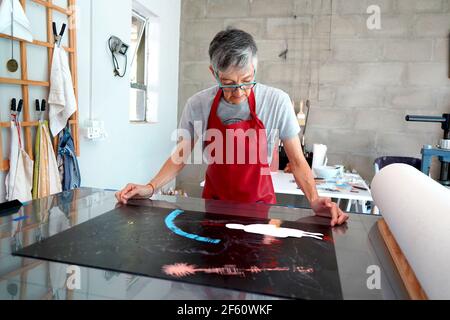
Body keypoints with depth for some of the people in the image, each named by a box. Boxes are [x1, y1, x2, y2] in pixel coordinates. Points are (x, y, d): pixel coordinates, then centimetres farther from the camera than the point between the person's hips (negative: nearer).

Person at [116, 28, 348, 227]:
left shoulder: (277, 102, -17)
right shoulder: (197, 105, -12)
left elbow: (297, 161, -9)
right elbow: (180, 157, 0)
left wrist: (314, 199, -25)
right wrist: (151, 188, -14)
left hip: (259, 203, -1)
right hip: (214, 200, 2)